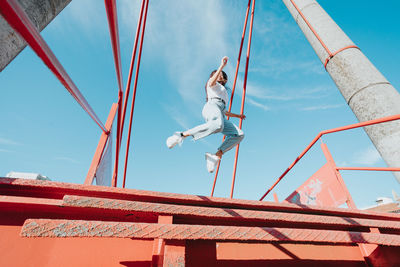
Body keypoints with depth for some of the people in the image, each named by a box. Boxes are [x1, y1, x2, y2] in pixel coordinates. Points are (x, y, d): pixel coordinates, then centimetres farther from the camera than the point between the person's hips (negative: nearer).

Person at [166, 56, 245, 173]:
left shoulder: (223, 92, 45)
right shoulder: (212, 83, 27)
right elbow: (212, 81, -2)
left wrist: (237, 115, 49)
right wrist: (222, 65, -2)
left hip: (219, 116, 7)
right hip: (211, 107, -7)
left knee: (239, 134, -15)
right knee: (218, 125, -42)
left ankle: (216, 156, -24)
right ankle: (182, 135, -36)